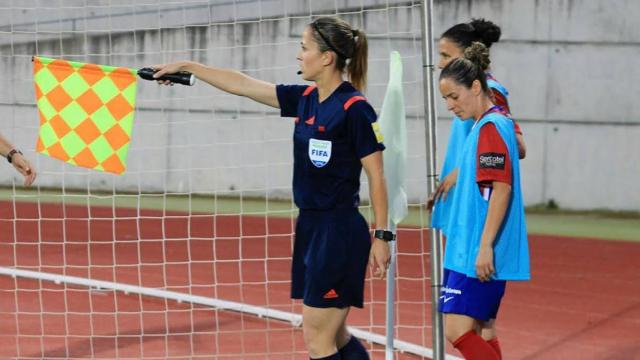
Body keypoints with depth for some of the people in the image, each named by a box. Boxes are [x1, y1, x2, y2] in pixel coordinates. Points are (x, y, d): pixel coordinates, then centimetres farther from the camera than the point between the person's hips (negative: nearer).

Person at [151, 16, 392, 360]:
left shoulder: (354, 108, -14)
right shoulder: (305, 99, 9)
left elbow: (376, 176, -12)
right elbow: (243, 84, 16)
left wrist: (381, 236, -14)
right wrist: (186, 67, 20)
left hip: (339, 232, -8)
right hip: (311, 227, 8)